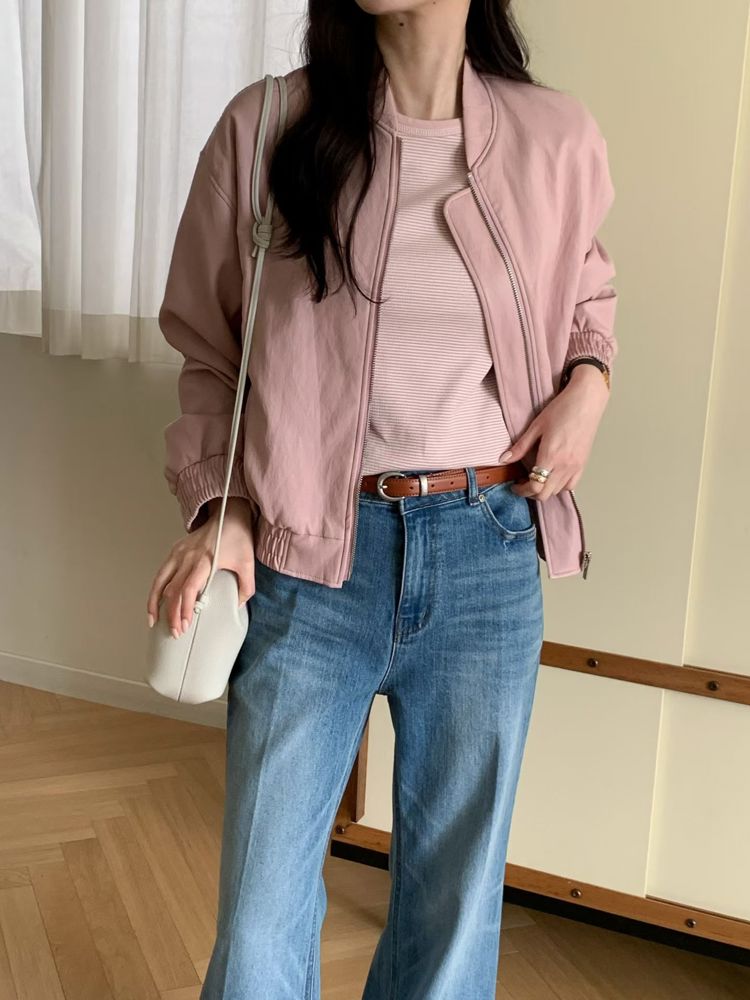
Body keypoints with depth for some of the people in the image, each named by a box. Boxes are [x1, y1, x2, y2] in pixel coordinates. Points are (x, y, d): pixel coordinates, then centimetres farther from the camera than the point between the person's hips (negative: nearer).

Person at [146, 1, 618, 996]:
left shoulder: (557, 139, 3)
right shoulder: (266, 127, -2)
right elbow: (210, 353, 6)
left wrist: (590, 377, 2)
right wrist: (215, 509, -9)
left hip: (489, 554, 2)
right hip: (309, 554, -1)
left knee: (456, 896, 14)